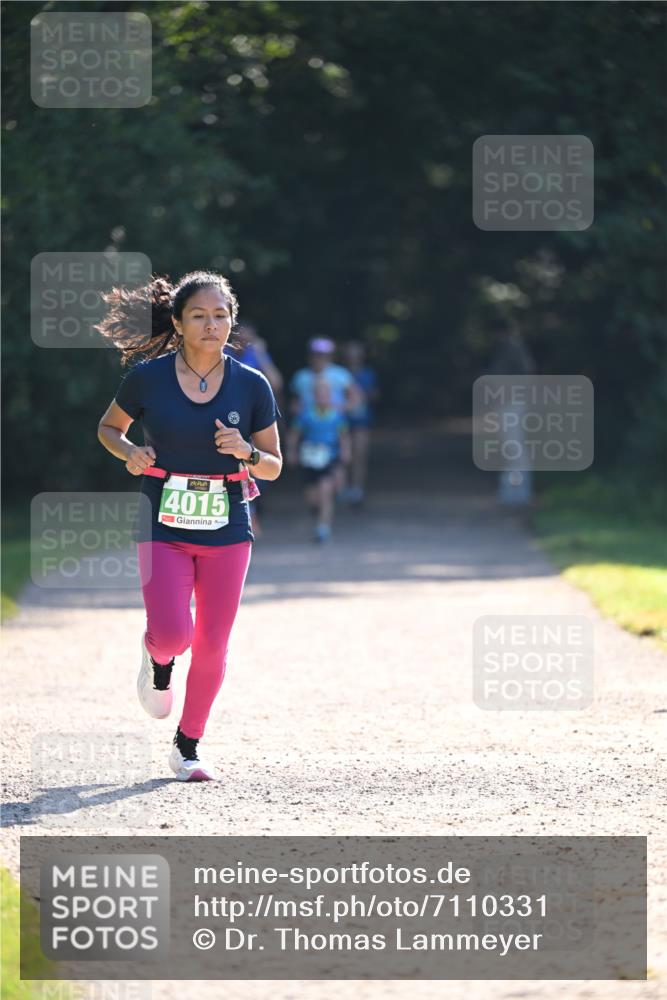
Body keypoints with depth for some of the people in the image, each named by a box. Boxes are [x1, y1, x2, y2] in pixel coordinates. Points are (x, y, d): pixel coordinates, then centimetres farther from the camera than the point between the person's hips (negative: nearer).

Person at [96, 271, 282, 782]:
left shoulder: (252, 386, -1)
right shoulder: (148, 377, -4)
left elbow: (274, 467, 6)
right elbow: (109, 427, 13)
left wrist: (246, 452, -15)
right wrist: (130, 451, -8)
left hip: (227, 529, 1)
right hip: (164, 526, -1)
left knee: (212, 645, 3)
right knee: (173, 635, -15)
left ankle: (188, 746, 23)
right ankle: (158, 659, 24)